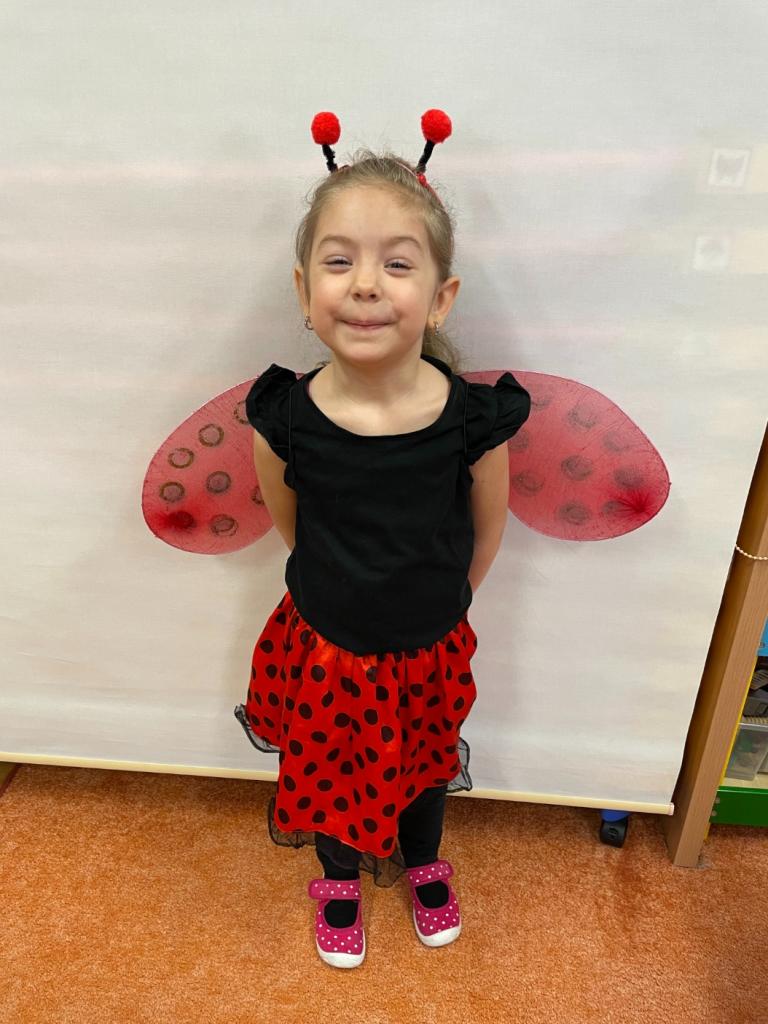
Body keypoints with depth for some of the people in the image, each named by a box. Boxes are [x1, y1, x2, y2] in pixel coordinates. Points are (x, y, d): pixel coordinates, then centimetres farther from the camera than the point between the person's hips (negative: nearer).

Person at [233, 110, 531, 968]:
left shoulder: (474, 420, -25)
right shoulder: (285, 420, -23)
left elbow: (487, 530, -6)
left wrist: (439, 600, 6)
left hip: (431, 647, 1)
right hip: (326, 645, 0)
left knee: (425, 763, 28)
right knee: (328, 769, 24)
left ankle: (424, 864, 62)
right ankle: (340, 878, 58)